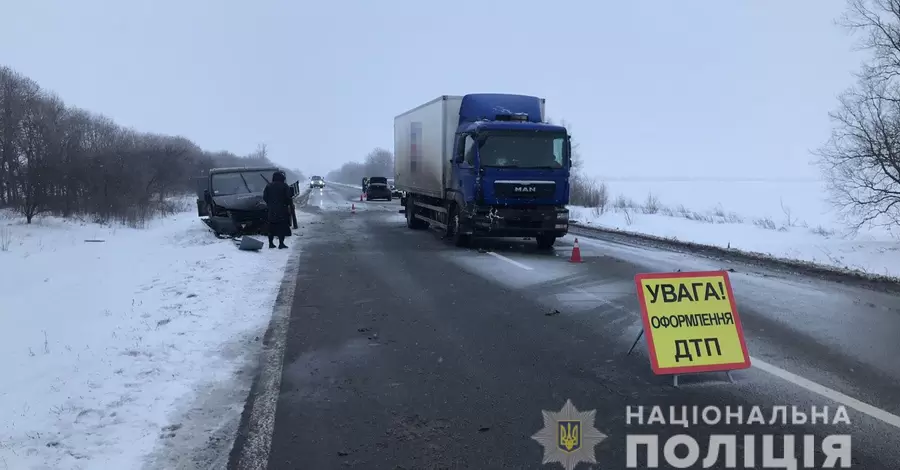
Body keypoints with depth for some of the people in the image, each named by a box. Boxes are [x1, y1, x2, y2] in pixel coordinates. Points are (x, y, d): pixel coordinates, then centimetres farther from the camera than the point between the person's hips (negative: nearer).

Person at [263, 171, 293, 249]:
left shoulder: (268, 186, 7)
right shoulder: (284, 186, -6)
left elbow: (265, 197, 6)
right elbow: (288, 198, -8)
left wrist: (270, 204, 17)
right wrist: (291, 206, 4)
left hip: (271, 210, 4)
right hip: (282, 210, -4)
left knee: (272, 228, 11)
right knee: (282, 227, -2)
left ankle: (271, 243, 14)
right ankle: (281, 243, -5)